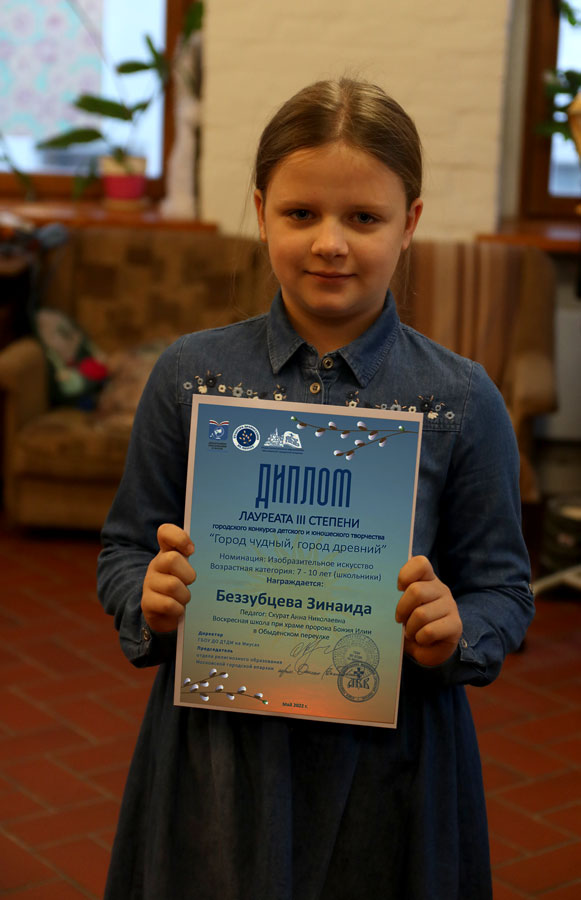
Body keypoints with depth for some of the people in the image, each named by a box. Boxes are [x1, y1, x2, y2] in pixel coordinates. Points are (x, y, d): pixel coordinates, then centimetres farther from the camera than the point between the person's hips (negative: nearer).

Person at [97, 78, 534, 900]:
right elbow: (126, 549, 5)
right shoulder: (190, 375, -1)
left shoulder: (462, 400, -6)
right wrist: (149, 600, -15)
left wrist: (455, 635, -20)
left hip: (386, 761, -1)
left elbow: (503, 587, 0)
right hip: (214, 748, 1)